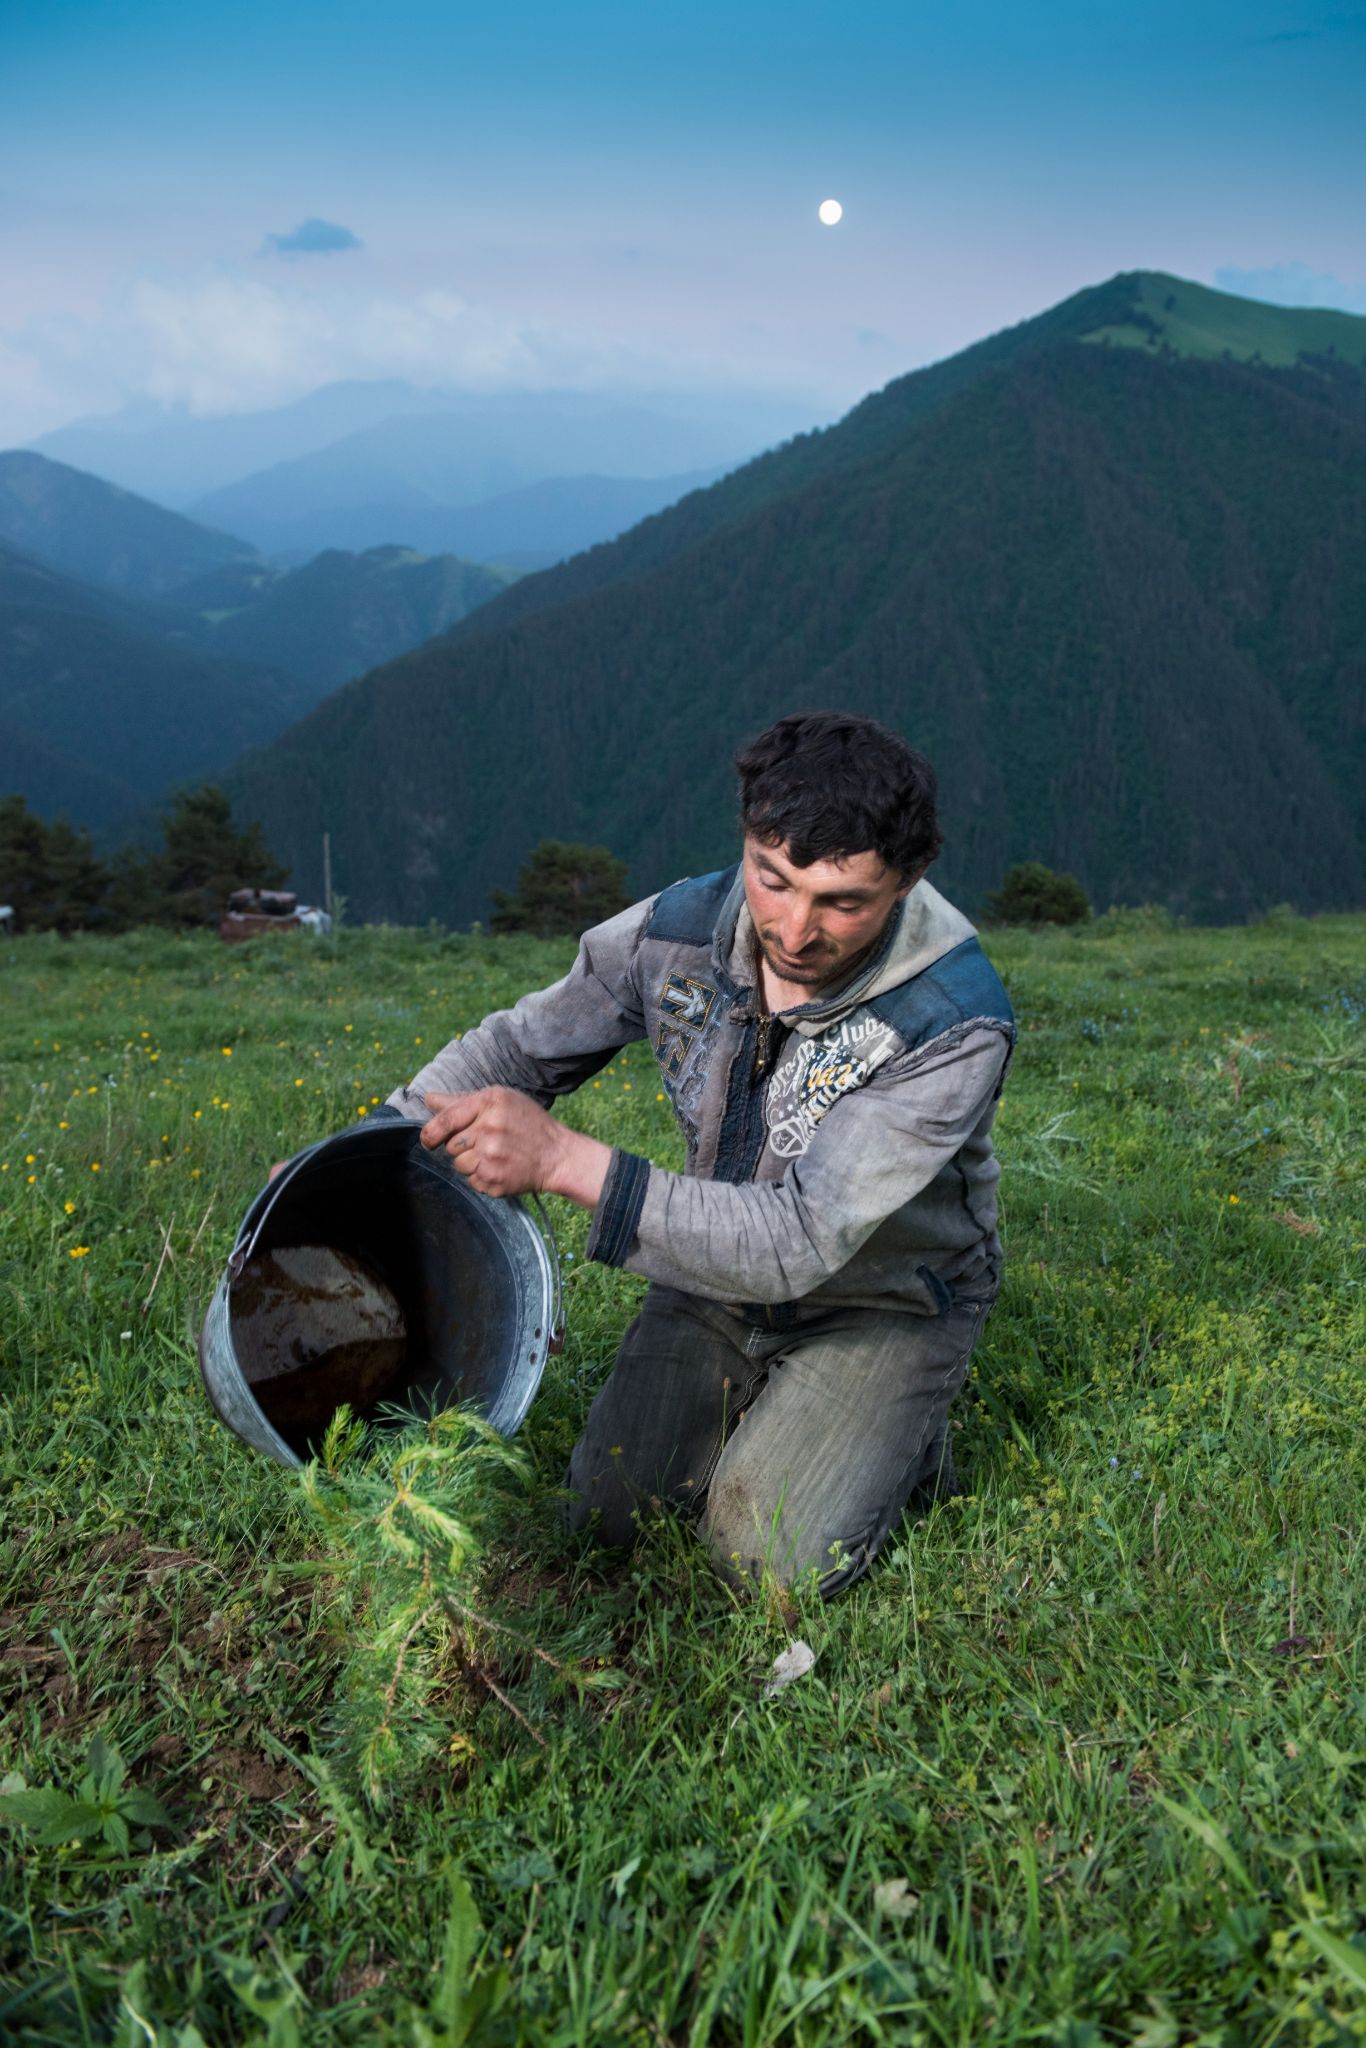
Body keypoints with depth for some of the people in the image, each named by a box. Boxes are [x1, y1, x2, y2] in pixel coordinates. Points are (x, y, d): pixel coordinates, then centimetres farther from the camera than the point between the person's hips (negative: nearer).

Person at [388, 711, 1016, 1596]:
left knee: (774, 1556, -17)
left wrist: (565, 1159, -49)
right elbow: (514, 1049, -3)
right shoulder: (676, 932, -20)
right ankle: (767, 1401, 26)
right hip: (724, 1268, 4)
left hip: (885, 1300, -4)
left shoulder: (957, 1023, -35)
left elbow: (800, 1241, -40)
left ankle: (907, 1434, 13)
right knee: (604, 1512, 1)